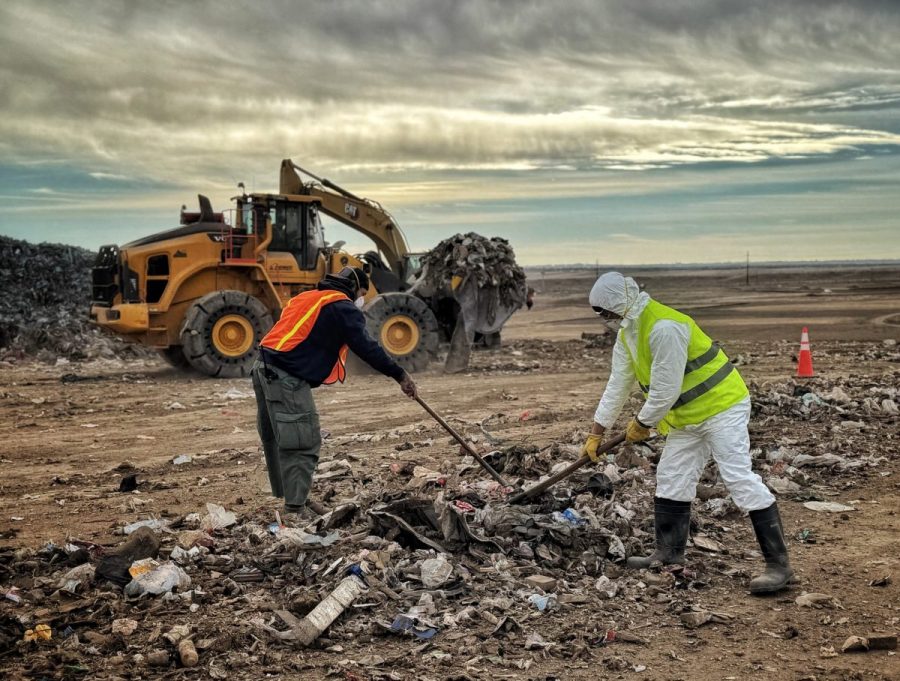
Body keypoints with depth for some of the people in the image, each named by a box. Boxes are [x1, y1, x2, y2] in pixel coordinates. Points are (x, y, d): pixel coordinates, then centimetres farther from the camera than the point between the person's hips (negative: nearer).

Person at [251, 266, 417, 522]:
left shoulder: (306, 298, 26)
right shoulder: (342, 307, -3)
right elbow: (367, 348, -8)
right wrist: (400, 375, -4)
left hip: (264, 369, 10)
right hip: (287, 377, -10)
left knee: (276, 440, 14)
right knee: (302, 443, -7)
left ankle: (294, 498, 24)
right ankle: (296, 509, -8)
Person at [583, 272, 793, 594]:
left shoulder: (664, 328, -27)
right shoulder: (627, 335, 6)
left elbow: (665, 390, -24)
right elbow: (617, 386, 12)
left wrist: (641, 423, -8)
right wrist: (596, 434, 13)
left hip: (722, 407, -10)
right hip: (687, 416, 10)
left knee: (740, 479, -14)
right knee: (671, 480, 13)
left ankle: (778, 564, -11)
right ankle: (668, 553, 24)